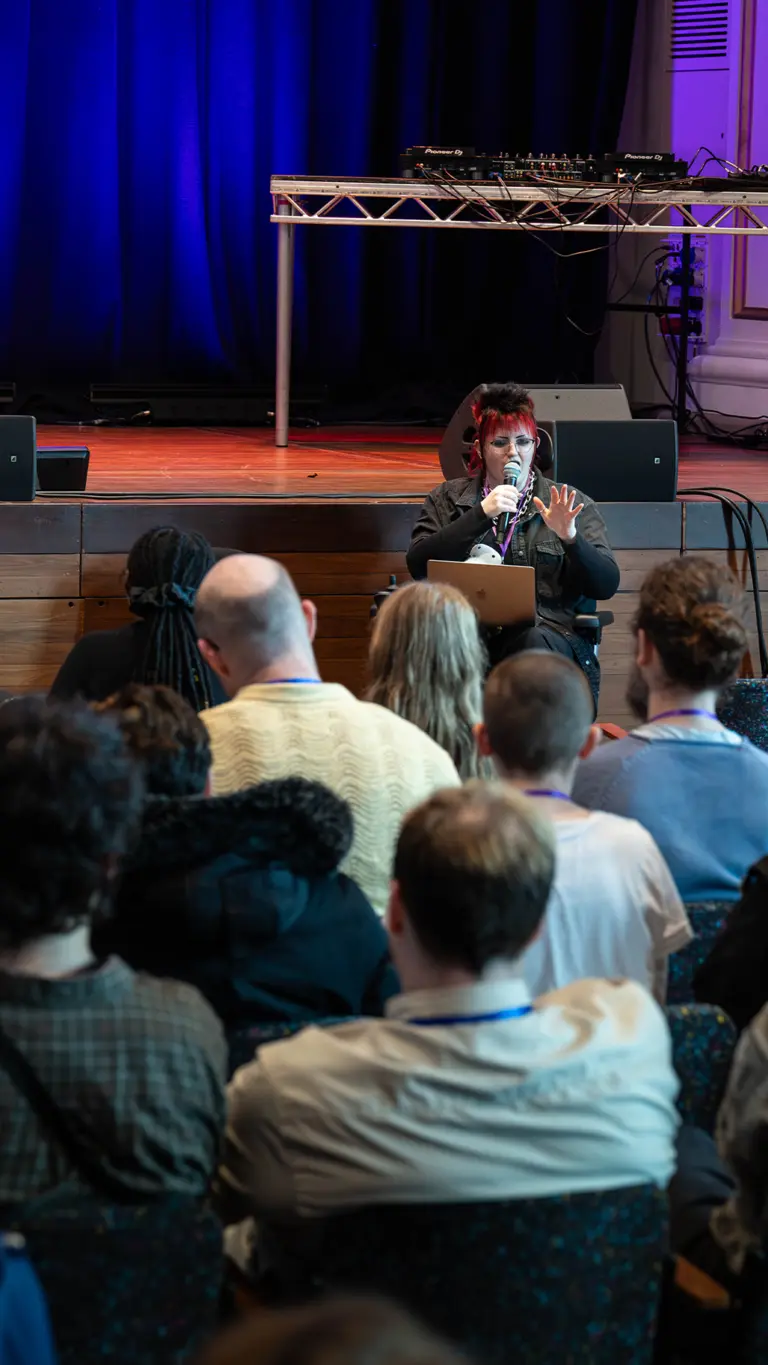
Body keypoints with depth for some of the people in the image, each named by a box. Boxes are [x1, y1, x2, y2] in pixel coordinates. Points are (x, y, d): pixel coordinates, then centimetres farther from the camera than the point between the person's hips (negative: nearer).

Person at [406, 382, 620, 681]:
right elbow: (418, 564, 0)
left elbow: (606, 586, 7)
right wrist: (481, 514, -8)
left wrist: (570, 538, -12)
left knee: (534, 644, -37)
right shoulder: (447, 498, 18)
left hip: (545, 629, 0)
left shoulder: (572, 506, 15)